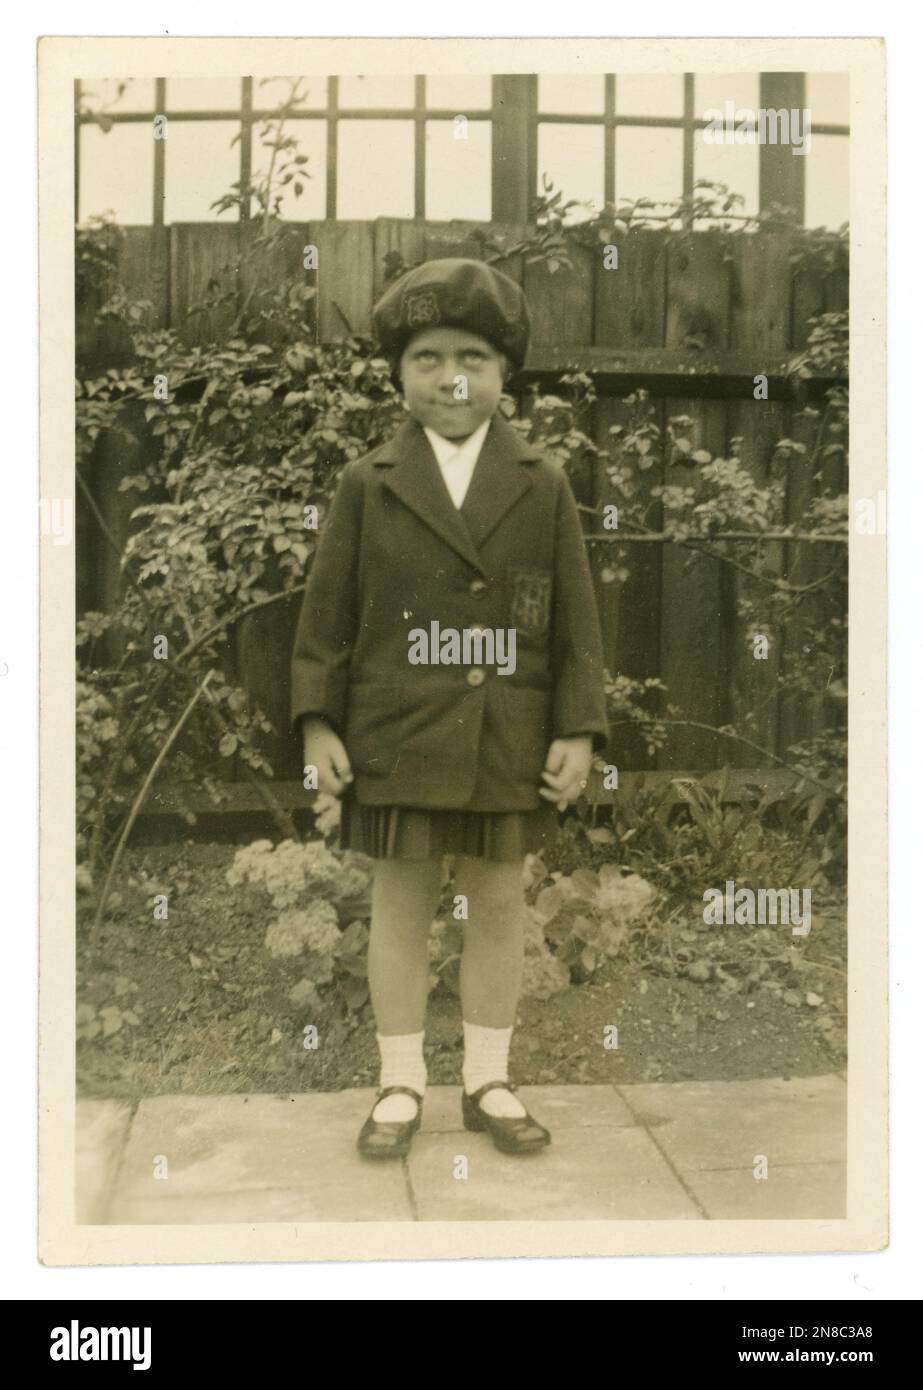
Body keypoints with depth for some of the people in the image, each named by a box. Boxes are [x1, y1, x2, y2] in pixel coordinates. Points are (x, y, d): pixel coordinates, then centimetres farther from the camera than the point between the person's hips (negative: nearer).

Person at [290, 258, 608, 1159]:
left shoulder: (545, 488, 4)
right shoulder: (366, 485, 2)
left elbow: (576, 621, 2)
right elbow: (326, 612, 2)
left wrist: (579, 731, -4)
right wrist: (316, 722, -4)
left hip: (510, 745, 1)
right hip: (397, 743, -1)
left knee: (499, 903, 10)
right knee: (400, 902, 7)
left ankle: (488, 1082, 25)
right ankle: (400, 1085, 22)